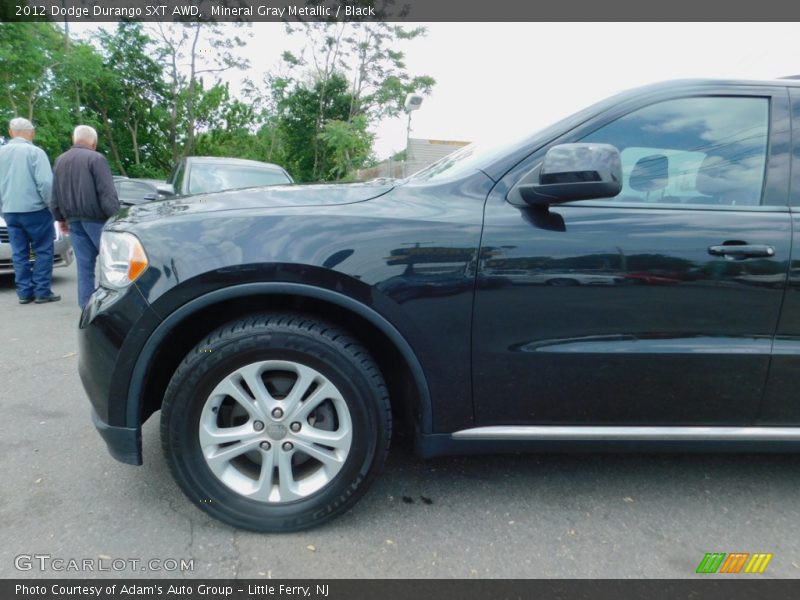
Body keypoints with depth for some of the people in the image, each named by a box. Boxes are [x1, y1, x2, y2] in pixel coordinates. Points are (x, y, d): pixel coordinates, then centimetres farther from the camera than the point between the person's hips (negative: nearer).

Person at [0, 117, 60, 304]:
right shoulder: (35, 152, -11)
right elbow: (45, 183, -17)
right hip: (35, 210, -5)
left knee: (19, 253, 9)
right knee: (43, 251, 3)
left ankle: (24, 292, 10)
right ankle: (42, 291, 1)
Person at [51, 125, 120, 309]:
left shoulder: (60, 161, 15)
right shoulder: (95, 158, -8)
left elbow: (55, 195, 19)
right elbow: (107, 193, -16)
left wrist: (60, 218, 27)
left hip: (74, 220, 7)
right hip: (96, 218, -7)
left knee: (84, 265, 8)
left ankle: (86, 305, 8)